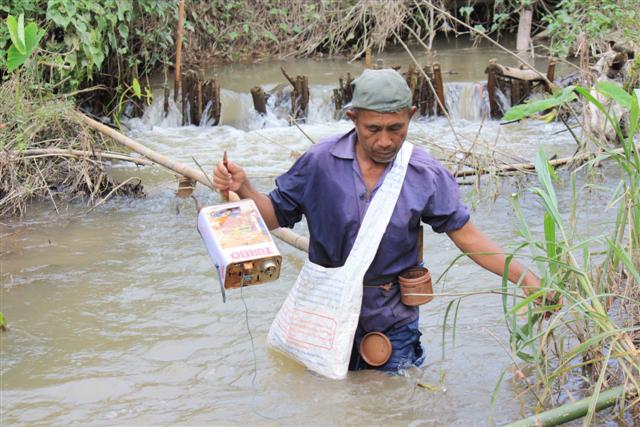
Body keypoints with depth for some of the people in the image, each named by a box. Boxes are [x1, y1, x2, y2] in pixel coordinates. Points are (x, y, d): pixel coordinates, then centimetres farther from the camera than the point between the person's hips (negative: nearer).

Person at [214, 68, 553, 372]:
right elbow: (275, 216, -2)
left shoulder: (426, 175, -10)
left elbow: (467, 237, -7)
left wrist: (524, 279, -14)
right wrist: (242, 188, -20)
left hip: (393, 322, 0)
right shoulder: (319, 162, -10)